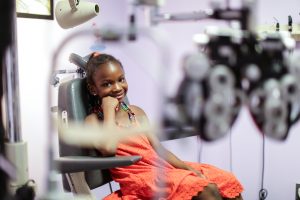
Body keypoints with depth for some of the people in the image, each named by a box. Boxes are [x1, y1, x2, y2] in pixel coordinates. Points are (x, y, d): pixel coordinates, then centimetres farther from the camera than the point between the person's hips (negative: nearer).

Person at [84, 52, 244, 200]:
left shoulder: (136, 112, 15)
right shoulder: (93, 120, -2)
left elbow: (158, 149, 10)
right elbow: (108, 149, -23)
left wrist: (188, 168, -3)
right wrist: (109, 109, -12)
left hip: (163, 168, 7)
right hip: (141, 179, -7)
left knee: (228, 182, -2)